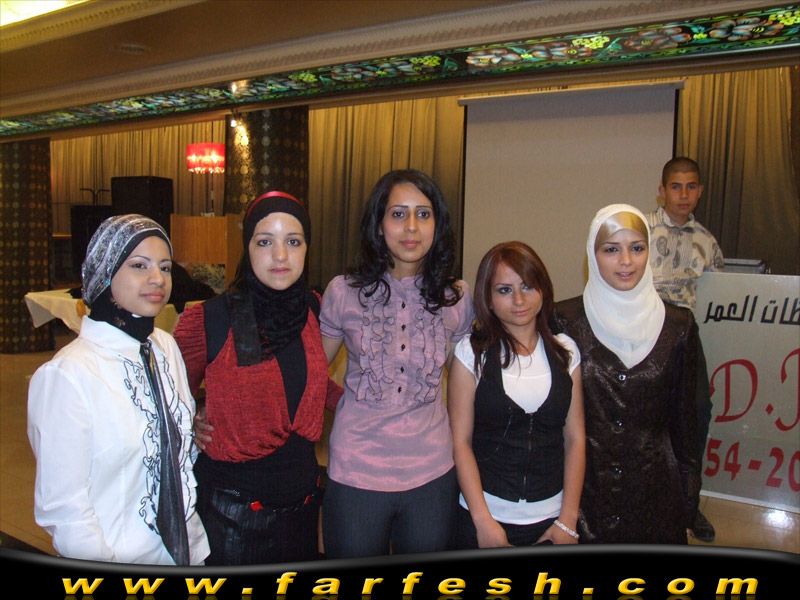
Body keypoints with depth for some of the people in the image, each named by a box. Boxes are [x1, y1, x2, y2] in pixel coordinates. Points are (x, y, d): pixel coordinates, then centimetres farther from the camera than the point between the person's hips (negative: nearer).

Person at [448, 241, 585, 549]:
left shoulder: (565, 350, 1)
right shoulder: (472, 351, -6)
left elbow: (575, 438, 1)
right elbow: (460, 441, -7)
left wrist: (568, 520, -3)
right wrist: (483, 520, -11)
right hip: (484, 516, -2)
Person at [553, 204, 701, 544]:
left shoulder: (677, 325, -1)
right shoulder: (565, 319, -6)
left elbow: (684, 417, 5)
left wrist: (689, 494, 7)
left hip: (656, 489, 2)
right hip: (582, 488, -1)